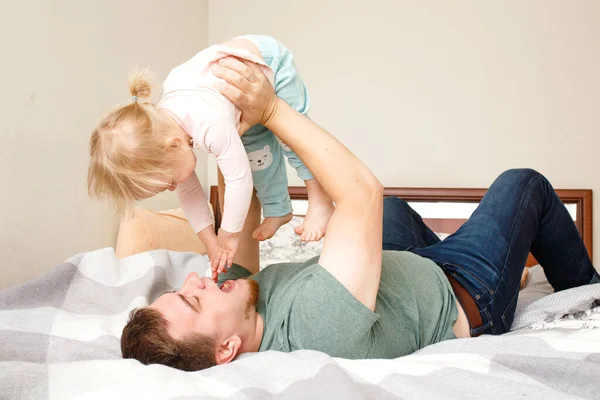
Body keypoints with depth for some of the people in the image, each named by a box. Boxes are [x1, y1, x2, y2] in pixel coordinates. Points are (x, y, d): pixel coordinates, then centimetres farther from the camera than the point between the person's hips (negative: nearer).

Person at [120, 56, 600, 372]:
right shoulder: (318, 324, -49)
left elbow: (242, 226, -8)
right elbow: (363, 190, -44)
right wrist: (272, 110, -38)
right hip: (465, 306, -6)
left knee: (394, 210, 29)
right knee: (524, 183, 9)